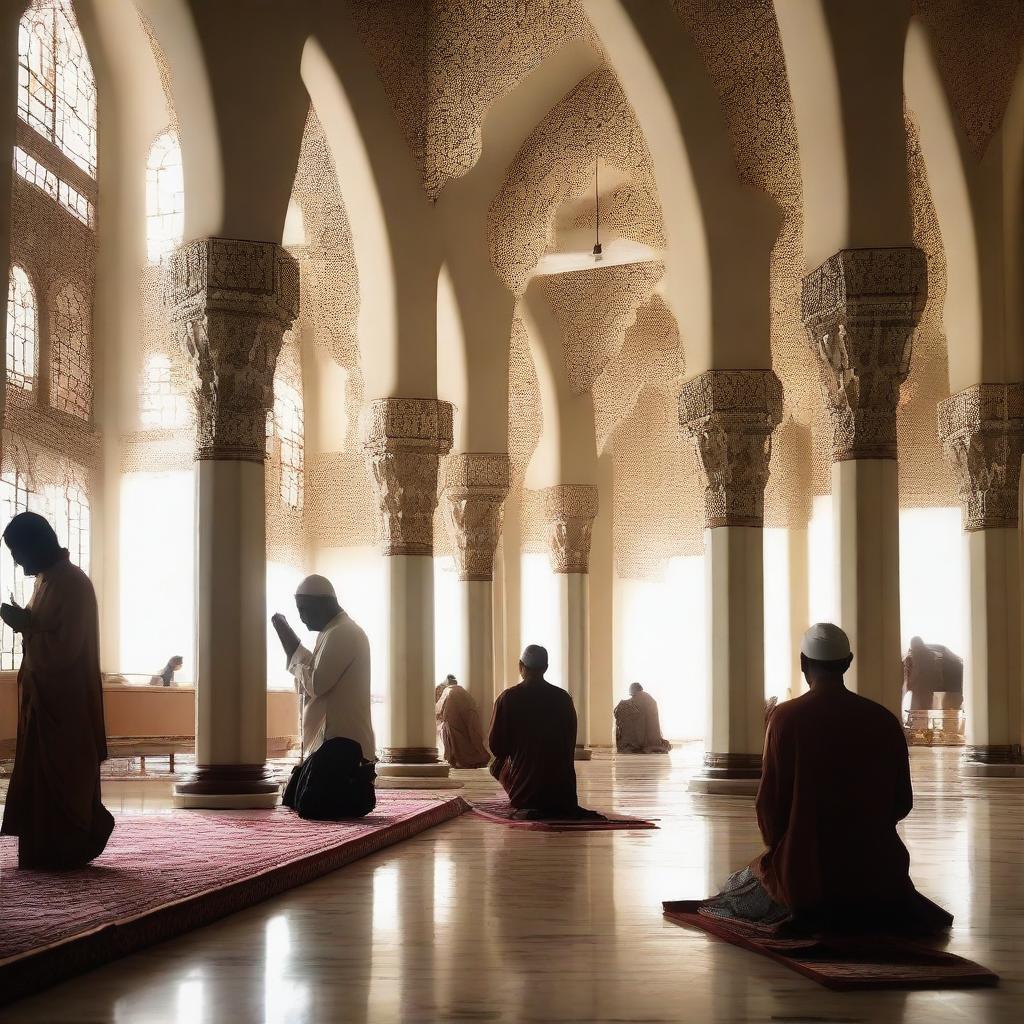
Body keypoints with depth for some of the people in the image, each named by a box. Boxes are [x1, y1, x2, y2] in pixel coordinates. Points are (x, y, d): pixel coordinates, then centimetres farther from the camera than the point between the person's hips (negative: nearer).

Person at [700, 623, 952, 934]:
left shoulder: (785, 718, -8)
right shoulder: (884, 720, -1)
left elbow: (770, 801, -6)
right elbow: (902, 803, 5)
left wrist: (778, 845, 13)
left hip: (804, 871, -2)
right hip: (874, 871, 2)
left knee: (757, 872, 30)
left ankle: (807, 915, 18)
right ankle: (865, 915, 21)